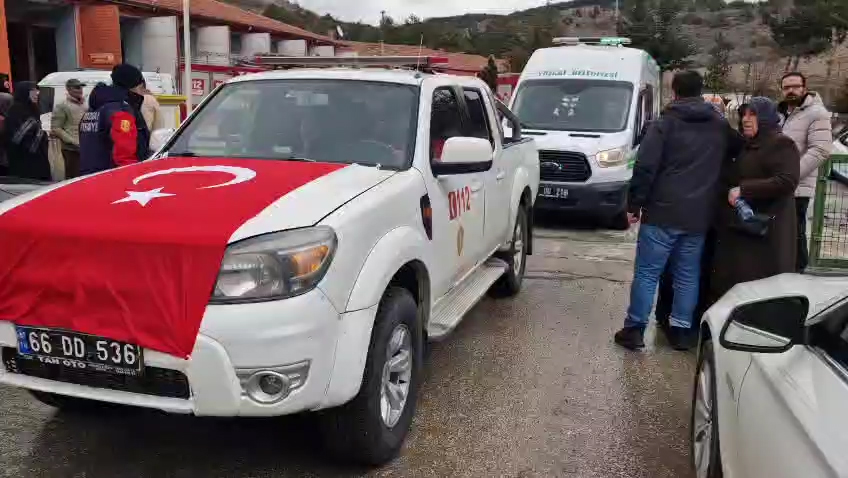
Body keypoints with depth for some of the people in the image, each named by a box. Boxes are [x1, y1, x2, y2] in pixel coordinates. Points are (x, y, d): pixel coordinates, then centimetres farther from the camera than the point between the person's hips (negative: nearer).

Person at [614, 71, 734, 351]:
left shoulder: (665, 124, -4)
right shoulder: (722, 127, 12)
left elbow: (645, 168, -10)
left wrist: (634, 204, -5)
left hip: (663, 212, -4)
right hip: (699, 216, 4)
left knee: (647, 273, 1)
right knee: (688, 275, 12)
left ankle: (634, 329, 3)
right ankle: (681, 330, 16)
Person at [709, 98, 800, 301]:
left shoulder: (781, 144, -8)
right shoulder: (745, 146, 19)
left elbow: (787, 181, -22)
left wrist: (743, 189, -23)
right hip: (735, 227, 9)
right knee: (727, 284, 11)